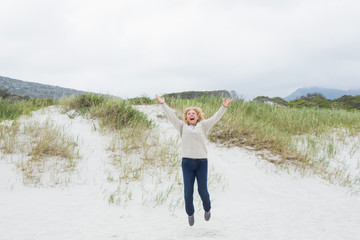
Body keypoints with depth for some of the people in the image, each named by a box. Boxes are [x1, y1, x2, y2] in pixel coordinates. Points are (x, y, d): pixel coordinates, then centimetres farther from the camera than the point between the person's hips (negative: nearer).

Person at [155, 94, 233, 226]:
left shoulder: (202, 126, 12)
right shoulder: (183, 127, 14)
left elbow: (215, 118, 3)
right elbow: (171, 116, 8)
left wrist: (224, 107, -8)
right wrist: (163, 104, 1)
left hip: (202, 162, 0)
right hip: (187, 162, 1)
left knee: (202, 190, 3)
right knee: (188, 192, 1)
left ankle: (207, 209, 33)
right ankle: (190, 213, 25)